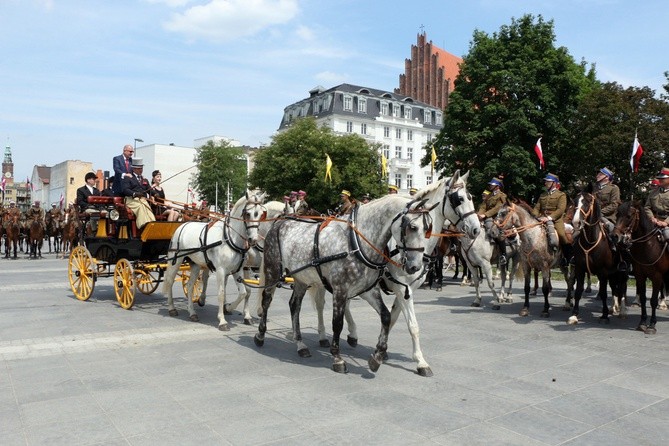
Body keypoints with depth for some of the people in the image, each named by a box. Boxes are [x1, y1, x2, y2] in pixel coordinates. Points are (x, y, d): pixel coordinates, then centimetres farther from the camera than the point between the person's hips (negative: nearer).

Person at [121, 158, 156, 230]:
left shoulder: (144, 180, 29)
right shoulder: (127, 178, 11)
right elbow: (125, 189, -5)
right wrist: (134, 193, -25)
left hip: (143, 200, 4)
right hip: (132, 200, -4)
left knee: (147, 208, -30)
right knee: (141, 207, -35)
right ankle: (144, 226, -48)